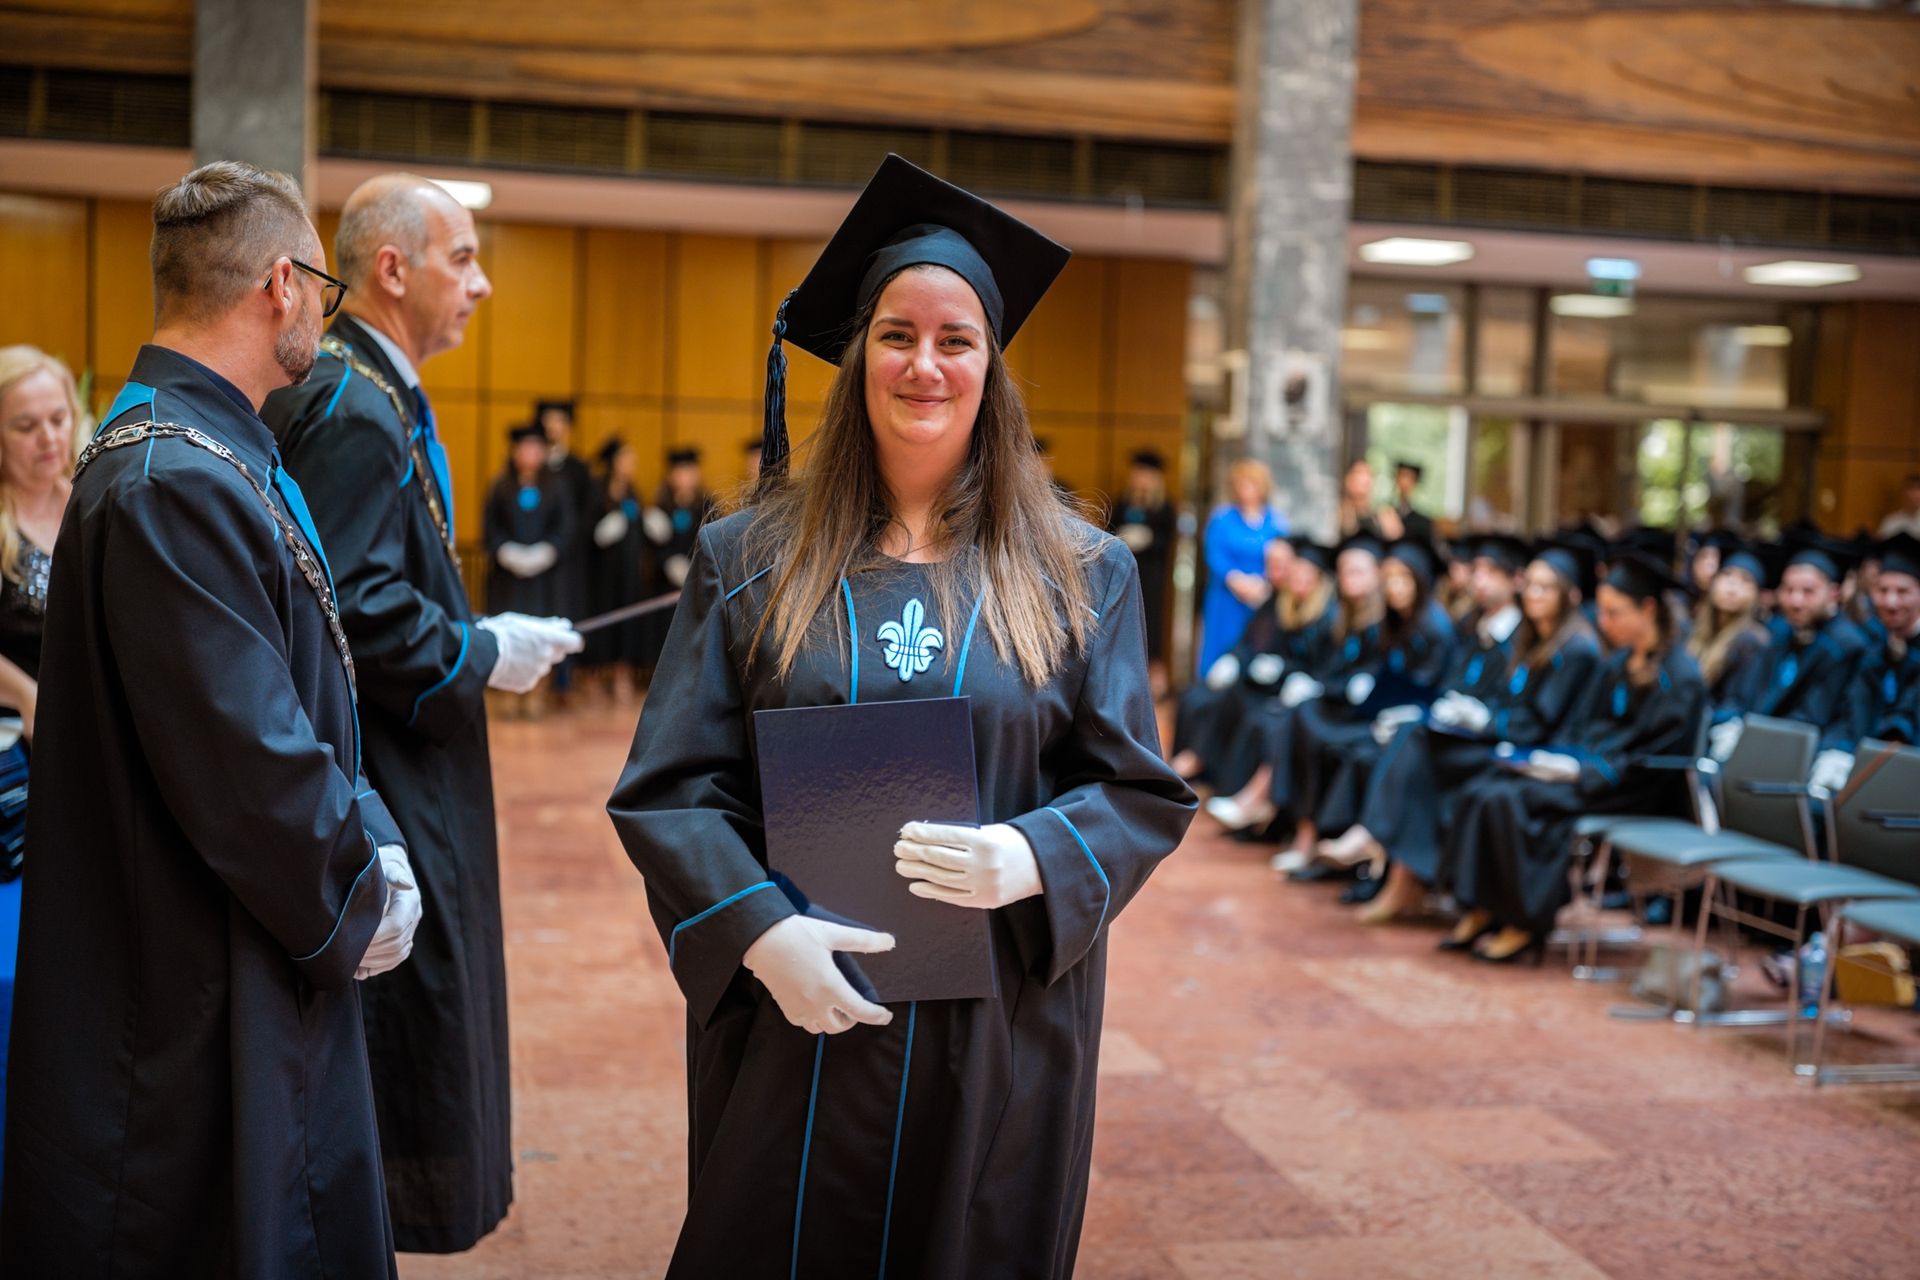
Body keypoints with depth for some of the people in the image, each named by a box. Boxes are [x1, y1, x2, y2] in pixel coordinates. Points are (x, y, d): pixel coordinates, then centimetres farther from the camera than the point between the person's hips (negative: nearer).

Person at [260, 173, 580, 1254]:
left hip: (397, 770, 11)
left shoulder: (370, 393, 13)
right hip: (383, 791, -11)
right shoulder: (355, 410, -20)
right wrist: (483, 656, -15)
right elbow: (353, 608, -26)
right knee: (406, 1021, 1)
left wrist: (479, 638, 10)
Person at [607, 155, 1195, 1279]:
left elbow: (1145, 792, 1)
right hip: (792, 1016, 0)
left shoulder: (1079, 575, 2)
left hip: (1001, 1029, 0)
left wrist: (1030, 860, -18)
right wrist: (761, 930, -16)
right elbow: (669, 787, -1)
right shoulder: (751, 559, 2)